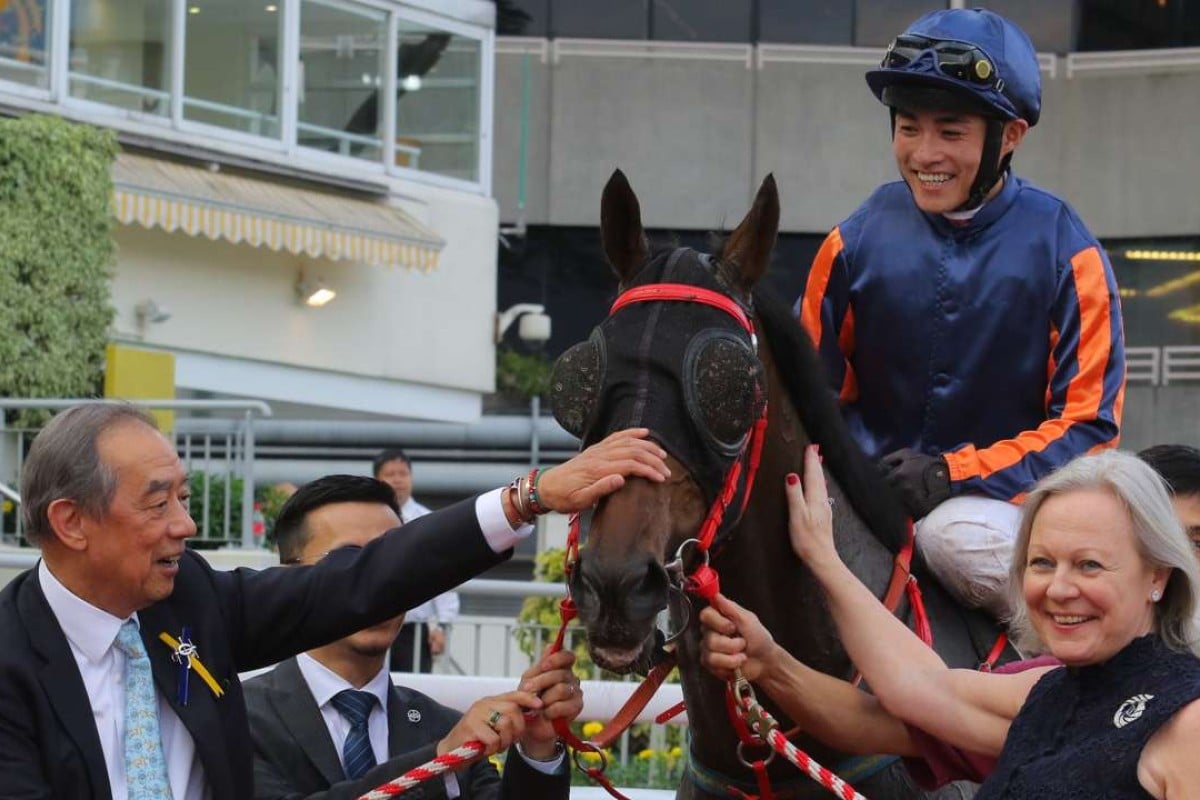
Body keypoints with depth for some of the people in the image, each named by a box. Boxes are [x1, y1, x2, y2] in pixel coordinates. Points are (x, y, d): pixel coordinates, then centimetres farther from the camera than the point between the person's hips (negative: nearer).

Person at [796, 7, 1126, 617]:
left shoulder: (1063, 253, -6)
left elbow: (1088, 425, -8)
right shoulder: (857, 241, 2)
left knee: (959, 537, -35)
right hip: (871, 487, 3)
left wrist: (956, 475, -20)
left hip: (1000, 492, -3)